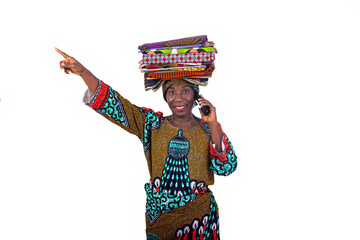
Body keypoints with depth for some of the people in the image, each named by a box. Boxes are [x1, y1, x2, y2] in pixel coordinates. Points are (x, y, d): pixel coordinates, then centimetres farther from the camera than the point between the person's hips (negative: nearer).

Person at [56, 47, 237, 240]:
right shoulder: (152, 123, -1)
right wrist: (82, 71, -21)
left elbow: (226, 168, -11)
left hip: (199, 217, 0)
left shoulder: (208, 129, -2)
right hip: (158, 216, 1)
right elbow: (116, 105, -10)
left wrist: (213, 126, -19)